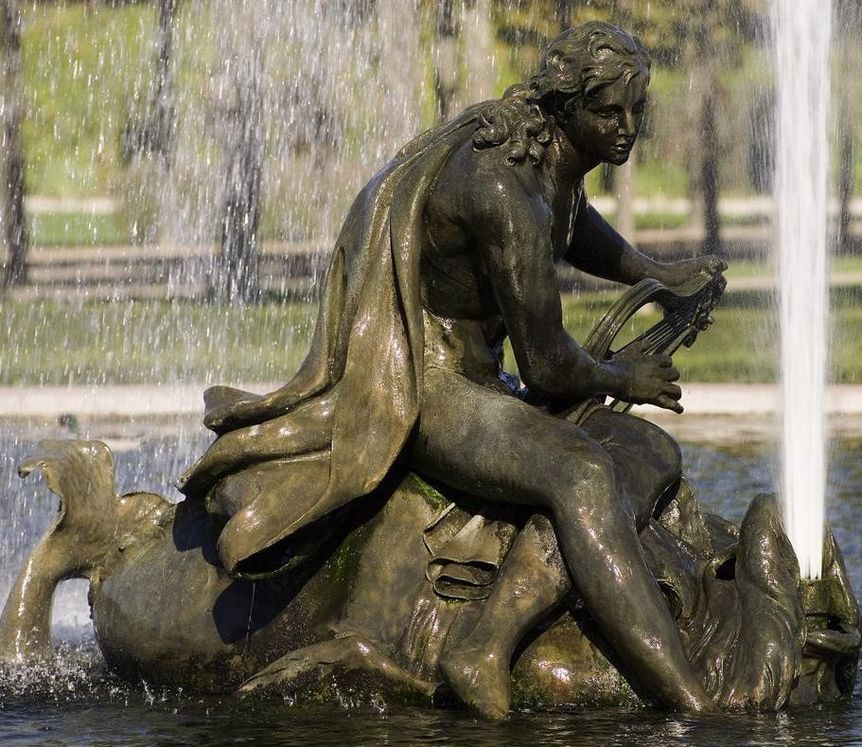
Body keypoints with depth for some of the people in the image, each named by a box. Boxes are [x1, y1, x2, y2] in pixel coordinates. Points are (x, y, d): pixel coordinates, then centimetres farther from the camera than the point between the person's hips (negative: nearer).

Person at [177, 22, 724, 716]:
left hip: (476, 383, 11)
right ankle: (697, 709, -41)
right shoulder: (505, 191, -25)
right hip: (421, 386, -11)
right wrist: (623, 379, 0)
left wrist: (658, 274, 36)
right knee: (582, 473, -32)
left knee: (653, 450, 0)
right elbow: (547, 367, -19)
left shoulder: (557, 157, 6)